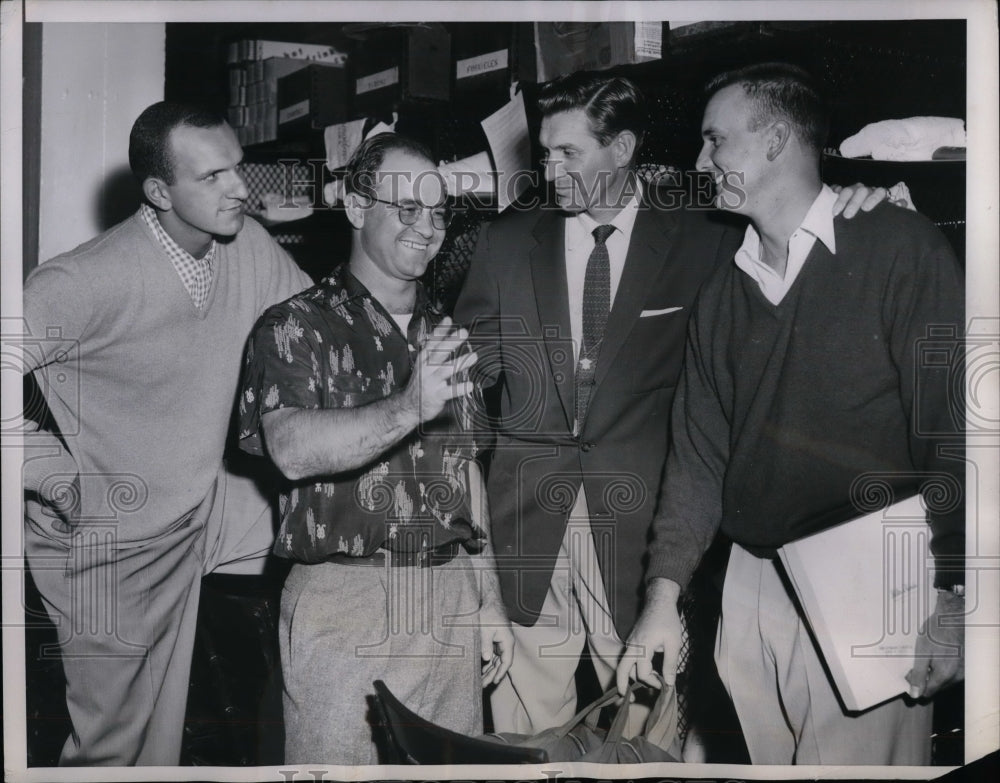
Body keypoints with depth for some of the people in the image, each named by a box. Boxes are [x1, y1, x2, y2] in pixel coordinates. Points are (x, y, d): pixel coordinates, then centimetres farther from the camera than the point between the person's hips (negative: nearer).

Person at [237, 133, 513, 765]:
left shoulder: (447, 333, 15)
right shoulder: (297, 326, -4)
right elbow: (292, 449, -21)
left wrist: (489, 600, 14)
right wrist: (409, 408, -34)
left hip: (450, 602, 5)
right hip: (345, 600, -5)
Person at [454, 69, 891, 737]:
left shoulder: (698, 241, 2)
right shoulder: (508, 242, 9)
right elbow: (476, 356, 14)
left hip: (637, 512, -2)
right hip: (528, 506, 2)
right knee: (528, 696, 7)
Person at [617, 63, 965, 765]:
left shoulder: (899, 247, -5)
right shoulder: (722, 293, 12)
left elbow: (954, 428, -10)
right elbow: (699, 450, 10)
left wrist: (957, 600, -16)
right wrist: (663, 594, 2)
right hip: (750, 589, 5)